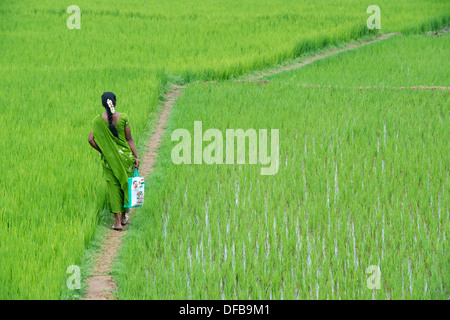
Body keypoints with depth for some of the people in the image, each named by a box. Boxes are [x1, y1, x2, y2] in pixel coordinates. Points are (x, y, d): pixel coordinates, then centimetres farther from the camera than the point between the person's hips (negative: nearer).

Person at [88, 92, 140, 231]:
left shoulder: (98, 120, -8)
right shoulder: (123, 117, -9)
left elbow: (91, 139, -9)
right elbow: (129, 139, -6)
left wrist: (102, 151, 6)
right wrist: (136, 156, -1)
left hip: (109, 158, 0)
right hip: (125, 155, 0)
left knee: (113, 187, 7)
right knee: (126, 184, 18)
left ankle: (118, 221, 5)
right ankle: (124, 216, 31)